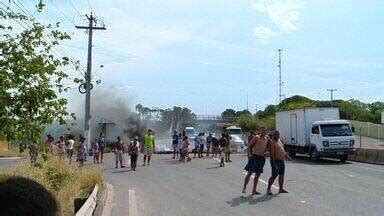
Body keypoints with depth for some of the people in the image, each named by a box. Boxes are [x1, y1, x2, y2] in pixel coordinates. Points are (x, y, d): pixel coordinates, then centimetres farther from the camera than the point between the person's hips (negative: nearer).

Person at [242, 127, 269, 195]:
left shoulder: (267, 139, 13)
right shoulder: (256, 137, -3)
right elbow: (249, 146, -3)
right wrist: (249, 154, -14)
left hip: (262, 158, 6)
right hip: (254, 157, -6)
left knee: (257, 175, 8)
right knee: (249, 173, -8)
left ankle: (254, 190, 15)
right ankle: (244, 188, 1)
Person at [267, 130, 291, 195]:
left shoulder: (279, 140, 12)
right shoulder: (272, 142, -15)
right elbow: (272, 153, -19)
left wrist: (286, 155, 22)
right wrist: (274, 163, -23)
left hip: (282, 161, 9)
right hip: (276, 161, -9)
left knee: (281, 175, 12)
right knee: (274, 176, -6)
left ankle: (281, 188, 21)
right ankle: (268, 189, 3)